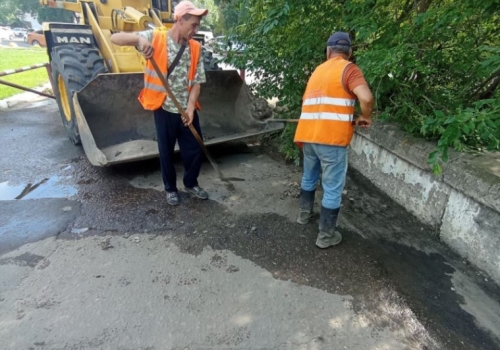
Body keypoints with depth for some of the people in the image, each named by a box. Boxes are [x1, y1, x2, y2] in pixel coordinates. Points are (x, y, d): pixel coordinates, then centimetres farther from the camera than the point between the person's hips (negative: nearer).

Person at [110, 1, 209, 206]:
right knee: (166, 151, 9)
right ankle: (170, 188, 29)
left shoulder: (195, 48, 3)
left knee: (195, 149, 9)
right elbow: (115, 38, -10)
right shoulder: (155, 38, -7)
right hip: (164, 109, -3)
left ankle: (191, 183, 33)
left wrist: (191, 107, -12)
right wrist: (139, 38, -31)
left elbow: (197, 81, 2)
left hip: (187, 109, 3)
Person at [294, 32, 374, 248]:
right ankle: (326, 235, 13)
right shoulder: (348, 69, -3)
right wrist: (365, 117, 0)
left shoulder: (318, 70, 18)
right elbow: (366, 97, -20)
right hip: (331, 138, -7)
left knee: (309, 177, 27)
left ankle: (304, 213, 43)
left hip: (307, 135, 7)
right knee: (333, 188, 5)